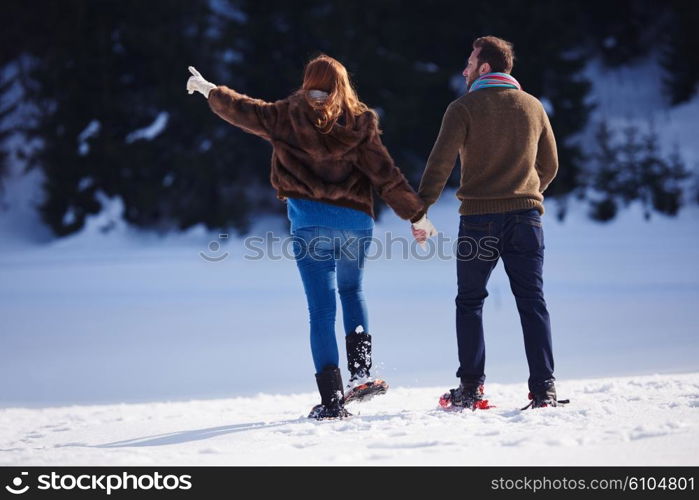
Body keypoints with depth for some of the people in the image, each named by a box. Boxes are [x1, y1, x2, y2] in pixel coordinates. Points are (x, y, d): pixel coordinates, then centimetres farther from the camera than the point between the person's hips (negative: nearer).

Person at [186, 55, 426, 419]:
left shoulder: (288, 117, 0)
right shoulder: (360, 122, 1)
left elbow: (242, 110, 14)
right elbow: (386, 176, 0)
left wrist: (208, 90, 32)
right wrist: (416, 214, 7)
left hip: (310, 221, -2)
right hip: (356, 221, 2)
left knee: (321, 308, -1)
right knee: (352, 291, 25)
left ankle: (332, 400, -5)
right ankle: (362, 372, 11)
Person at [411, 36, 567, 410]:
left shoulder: (464, 108, -3)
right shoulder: (533, 106, 10)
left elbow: (440, 163, -11)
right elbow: (549, 167, 17)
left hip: (479, 219, -3)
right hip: (526, 216, 3)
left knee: (469, 302, 9)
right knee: (532, 302, 5)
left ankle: (470, 388, 6)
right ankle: (543, 389, -3)